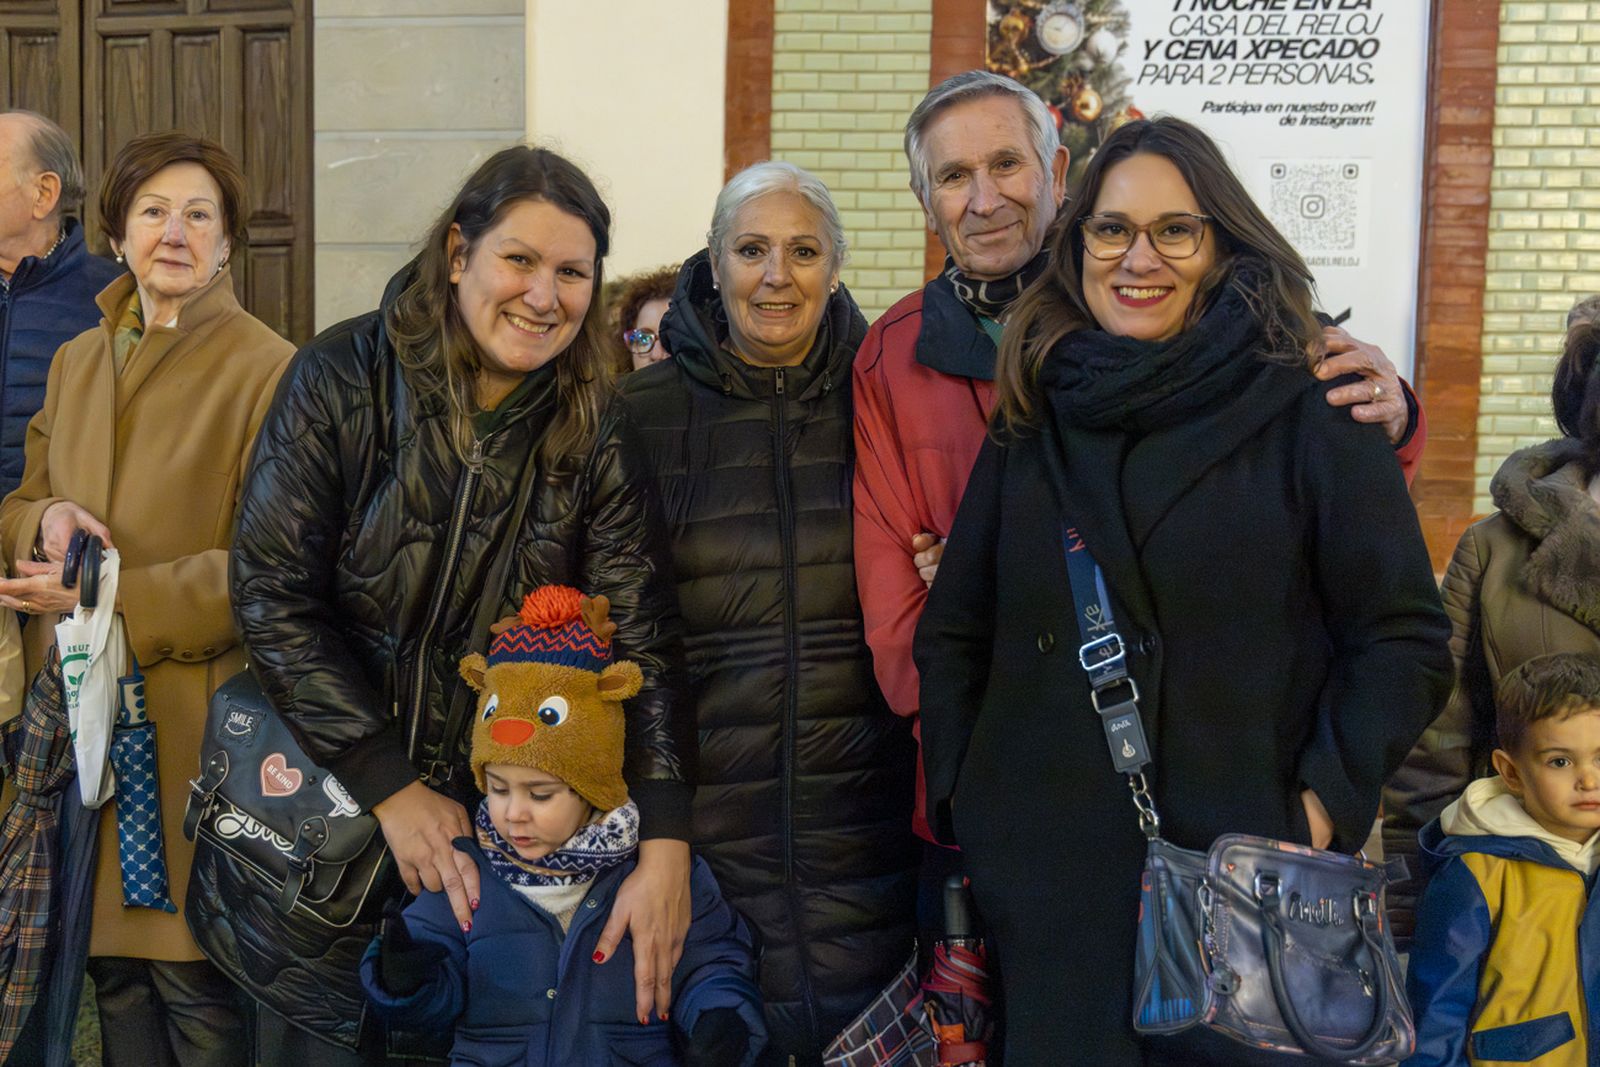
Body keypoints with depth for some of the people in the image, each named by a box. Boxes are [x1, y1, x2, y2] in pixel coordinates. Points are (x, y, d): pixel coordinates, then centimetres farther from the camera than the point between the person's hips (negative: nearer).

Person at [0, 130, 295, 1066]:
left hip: (195, 716, -6)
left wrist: (117, 603, -16)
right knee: (109, 960, 11)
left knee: (196, 978, 0)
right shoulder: (75, 362, 14)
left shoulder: (270, 370, -8)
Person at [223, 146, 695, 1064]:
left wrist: (666, 845, -23)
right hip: (331, 809, -1)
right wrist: (391, 788, -16)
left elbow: (643, 640, -11)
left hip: (503, 827, 2)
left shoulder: (595, 440, -5)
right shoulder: (344, 380, -11)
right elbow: (272, 595, -13)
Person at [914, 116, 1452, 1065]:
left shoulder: (1309, 417, -3)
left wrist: (1327, 802, -13)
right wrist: (966, 800, 4)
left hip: (1243, 873, -3)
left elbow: (1403, 640, -3)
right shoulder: (1034, 424, 8)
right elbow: (953, 639, 13)